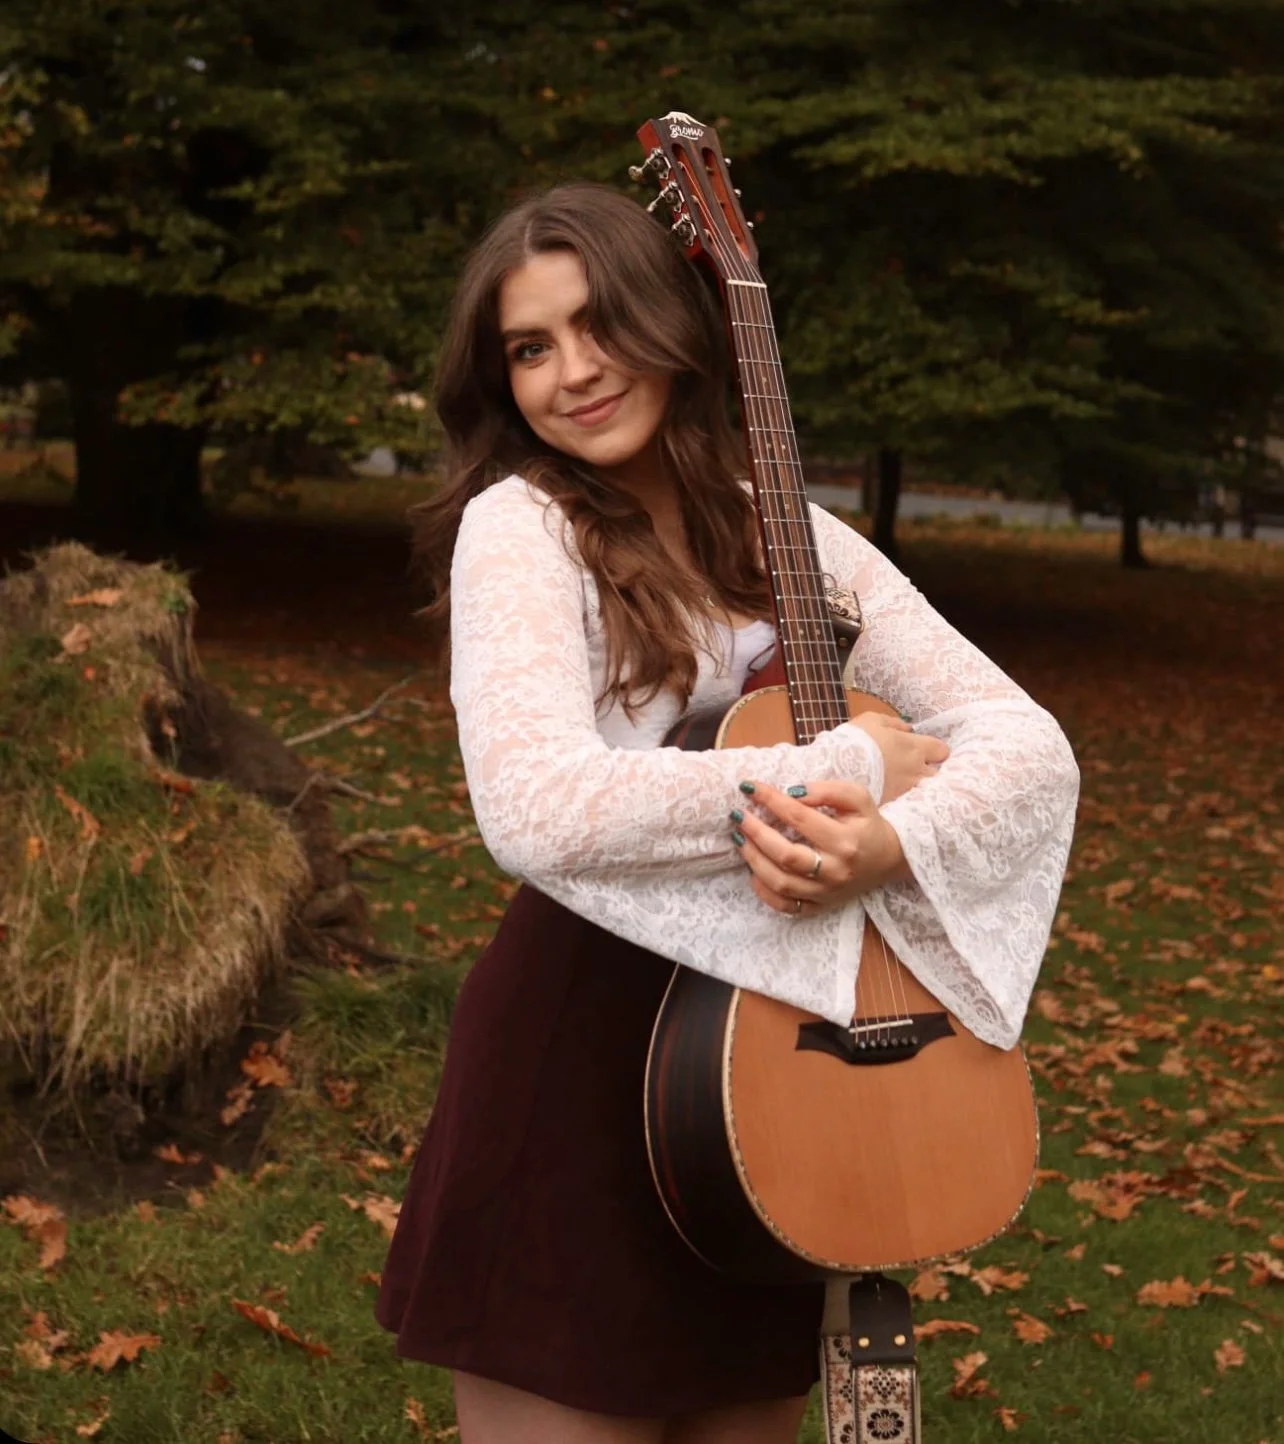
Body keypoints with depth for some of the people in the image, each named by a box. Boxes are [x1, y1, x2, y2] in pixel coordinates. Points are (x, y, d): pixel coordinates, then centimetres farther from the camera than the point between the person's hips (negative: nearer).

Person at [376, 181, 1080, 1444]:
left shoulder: (794, 539, 6)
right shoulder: (520, 522, -9)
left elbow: (1030, 746, -1)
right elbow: (538, 808, -26)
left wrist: (892, 840, -22)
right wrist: (846, 766, -19)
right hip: (582, 1062, -5)